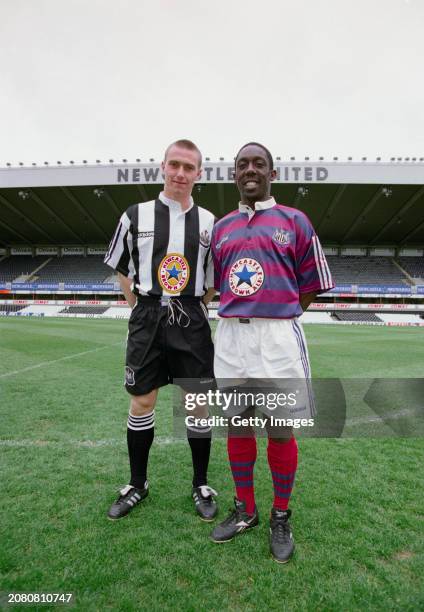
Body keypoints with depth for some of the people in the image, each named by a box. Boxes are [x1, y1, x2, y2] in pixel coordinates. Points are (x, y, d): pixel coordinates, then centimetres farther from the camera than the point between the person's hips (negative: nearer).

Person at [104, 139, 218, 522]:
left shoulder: (209, 222, 5)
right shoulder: (136, 216, 3)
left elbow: (217, 278, 13)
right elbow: (121, 269, 12)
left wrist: (196, 305, 5)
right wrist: (141, 307, 6)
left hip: (191, 321, 0)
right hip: (147, 318, 0)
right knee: (141, 402, 9)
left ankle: (201, 485, 27)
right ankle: (137, 484, 31)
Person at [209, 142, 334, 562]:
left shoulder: (295, 221, 4)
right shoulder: (221, 227, 15)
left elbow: (312, 286, 5)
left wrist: (276, 319, 3)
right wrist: (241, 316, 11)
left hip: (278, 337, -3)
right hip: (230, 336, 4)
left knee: (280, 431, 7)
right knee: (237, 427, 13)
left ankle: (280, 518, 31)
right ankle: (244, 510, 35)